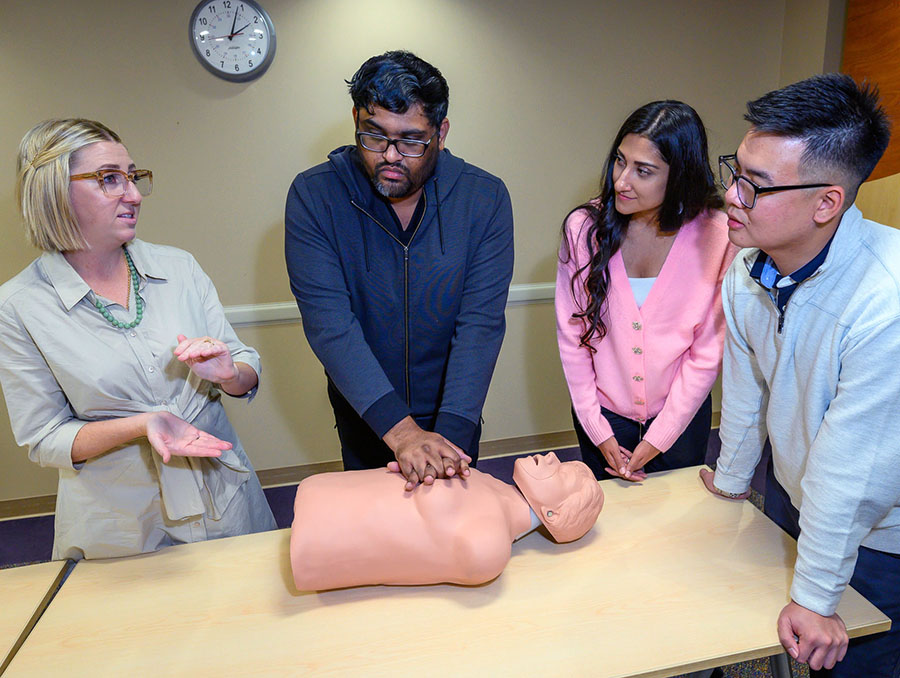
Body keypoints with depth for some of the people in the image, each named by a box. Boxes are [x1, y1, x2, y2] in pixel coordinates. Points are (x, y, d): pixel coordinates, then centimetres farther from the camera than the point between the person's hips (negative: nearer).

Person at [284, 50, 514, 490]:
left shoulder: (485, 198, -16)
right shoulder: (313, 195, -18)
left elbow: (481, 324, -21)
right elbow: (329, 321, -25)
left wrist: (451, 433, -32)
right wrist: (401, 430, -34)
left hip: (455, 415, 0)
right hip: (363, 417, 0)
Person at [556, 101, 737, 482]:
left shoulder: (718, 236, -17)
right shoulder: (584, 227, -14)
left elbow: (708, 353, -12)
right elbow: (571, 335, -8)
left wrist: (656, 441, -10)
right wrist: (598, 431, -7)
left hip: (681, 414, 0)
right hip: (603, 411, 1)